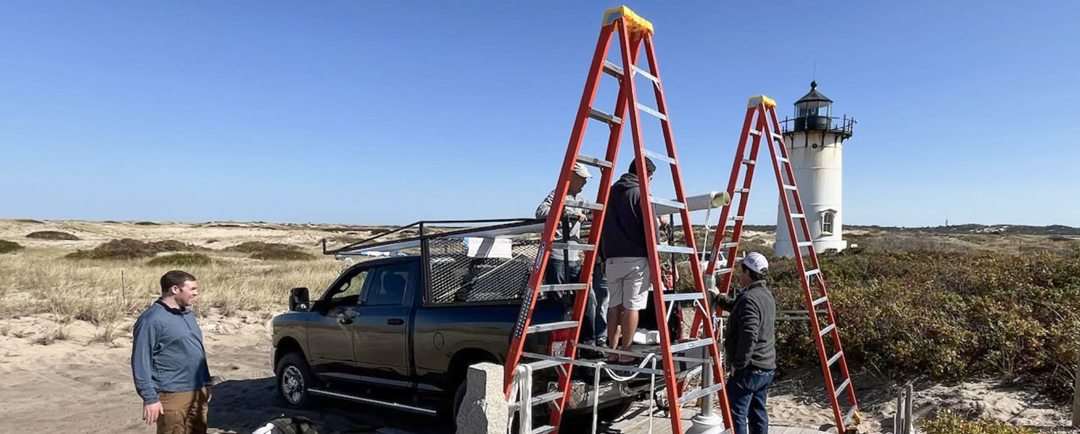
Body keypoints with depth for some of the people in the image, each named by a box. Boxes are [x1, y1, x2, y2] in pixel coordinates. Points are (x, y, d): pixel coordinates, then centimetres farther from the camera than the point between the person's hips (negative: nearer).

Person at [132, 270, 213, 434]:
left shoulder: (188, 314, 12)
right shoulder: (152, 319, -14)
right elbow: (141, 361, -15)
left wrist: (206, 383, 19)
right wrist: (150, 398, -17)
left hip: (197, 392, 8)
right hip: (173, 395, -8)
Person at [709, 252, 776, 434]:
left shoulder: (749, 298, -20)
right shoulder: (767, 296, 12)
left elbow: (749, 335, -30)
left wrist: (739, 363, -21)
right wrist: (718, 297, 35)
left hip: (748, 370, -10)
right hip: (767, 368, 10)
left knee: (735, 414, -5)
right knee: (758, 413, 15)